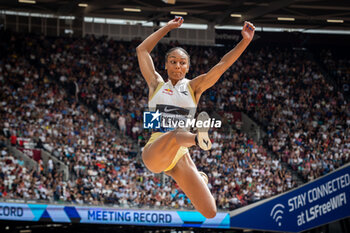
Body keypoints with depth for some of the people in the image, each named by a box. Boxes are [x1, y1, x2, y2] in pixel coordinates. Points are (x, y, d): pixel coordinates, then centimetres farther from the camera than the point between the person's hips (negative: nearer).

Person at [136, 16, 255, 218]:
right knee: (175, 133, -37)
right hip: (155, 152, -2)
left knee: (210, 213, -3)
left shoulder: (193, 87, 15)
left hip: (180, 156, 2)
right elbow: (142, 50, 15)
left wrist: (245, 41, -5)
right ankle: (198, 138, -72)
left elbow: (223, 65, 6)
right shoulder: (157, 85, 16)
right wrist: (168, 28, 16)